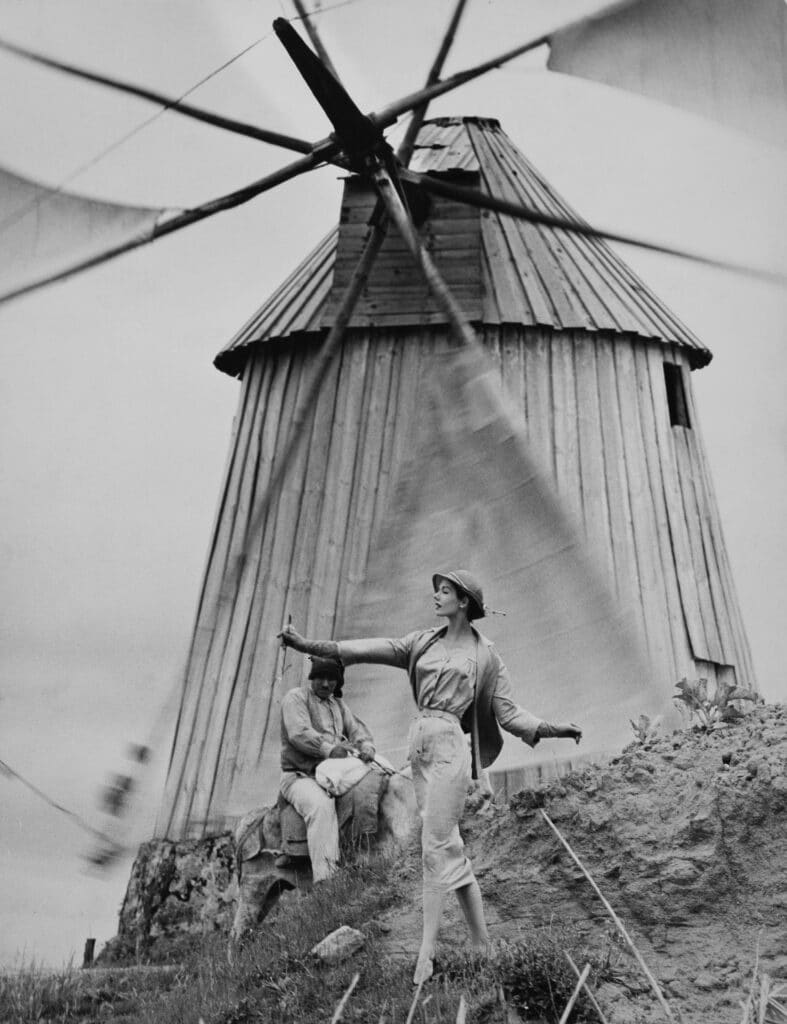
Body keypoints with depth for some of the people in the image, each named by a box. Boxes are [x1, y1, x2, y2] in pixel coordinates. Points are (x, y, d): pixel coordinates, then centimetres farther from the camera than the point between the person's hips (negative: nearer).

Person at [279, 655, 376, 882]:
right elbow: (299, 734, -16)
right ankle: (326, 880, -42)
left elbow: (357, 729, 10)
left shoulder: (338, 705, 21)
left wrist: (367, 748, -14)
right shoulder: (296, 697, 0)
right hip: (300, 777, -6)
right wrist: (329, 749, -30)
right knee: (322, 806, -36)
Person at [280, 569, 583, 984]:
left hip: (450, 747, -5)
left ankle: (426, 952, 0)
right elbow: (371, 649, 4)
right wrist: (309, 644, -4)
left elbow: (509, 713, 4)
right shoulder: (423, 641, 12)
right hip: (419, 743, 5)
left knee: (436, 847, -8)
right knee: (449, 847, 9)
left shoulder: (485, 655, 3)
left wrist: (554, 728, -10)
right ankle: (482, 943, 21)